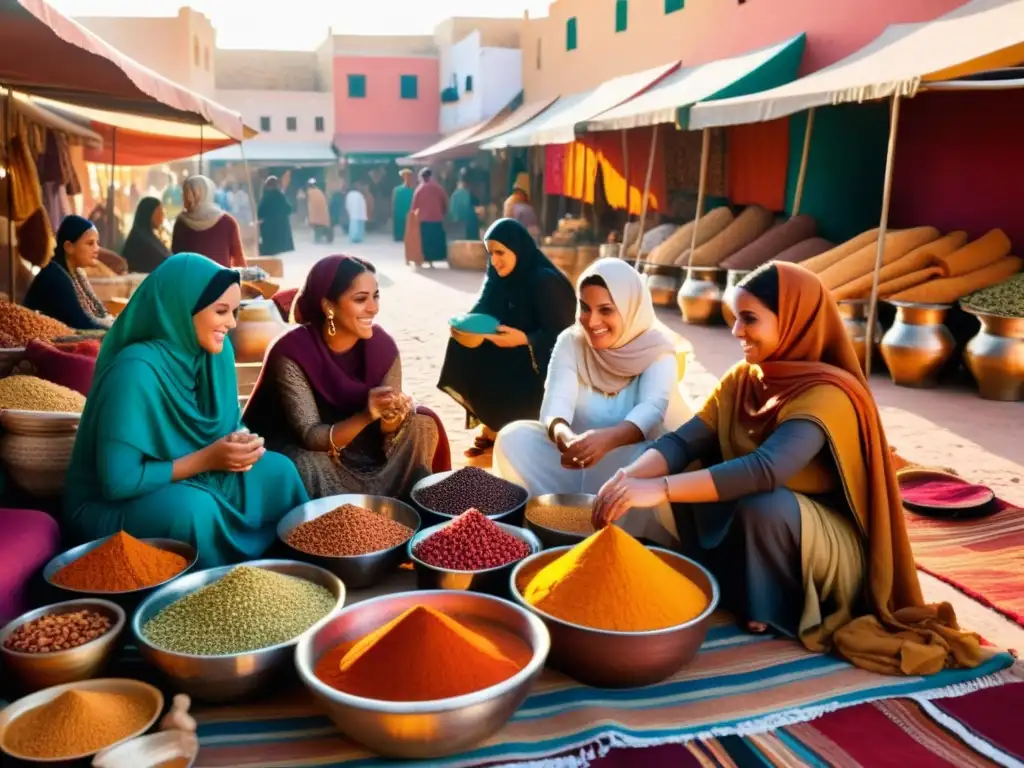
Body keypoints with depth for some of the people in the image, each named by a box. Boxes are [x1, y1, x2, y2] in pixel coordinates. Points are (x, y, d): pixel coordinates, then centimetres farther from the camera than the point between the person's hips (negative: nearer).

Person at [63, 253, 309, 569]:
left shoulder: (216, 350, -5)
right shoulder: (136, 370, -27)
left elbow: (226, 427, 6)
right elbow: (118, 482, -26)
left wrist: (239, 445, -17)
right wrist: (206, 459, -25)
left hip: (189, 482, 7)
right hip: (112, 505, -7)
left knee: (278, 470, -12)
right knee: (193, 507, -35)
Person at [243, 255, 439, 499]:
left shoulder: (382, 345, -14)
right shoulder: (292, 353, -26)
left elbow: (385, 434, -10)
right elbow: (311, 437, -26)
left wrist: (393, 418, -35)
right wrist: (366, 416, -43)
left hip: (361, 451, 4)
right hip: (297, 452, -4)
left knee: (421, 427, -16)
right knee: (311, 467, -35)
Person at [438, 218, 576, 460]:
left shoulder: (544, 281, -20)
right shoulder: (501, 277, 2)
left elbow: (561, 334, -22)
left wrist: (524, 339, -36)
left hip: (544, 362, -8)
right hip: (511, 356, 8)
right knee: (466, 351, -12)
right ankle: (492, 425, -2)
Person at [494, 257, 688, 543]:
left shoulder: (657, 349, -11)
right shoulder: (570, 342, -4)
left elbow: (651, 411, -28)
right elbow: (556, 400, -20)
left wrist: (607, 439, -51)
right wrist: (562, 435, -46)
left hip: (632, 460, -2)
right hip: (579, 453, 2)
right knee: (514, 437, -22)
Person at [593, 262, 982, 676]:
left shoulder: (826, 395, -27)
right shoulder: (741, 379, -5)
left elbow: (765, 471, -43)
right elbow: (682, 442, -15)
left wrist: (658, 488, -48)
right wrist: (629, 477, -34)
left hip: (837, 550, -6)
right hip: (760, 539, 7)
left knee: (762, 504, -36)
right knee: (688, 470, -13)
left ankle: (777, 611, -7)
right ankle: (727, 587, 2)